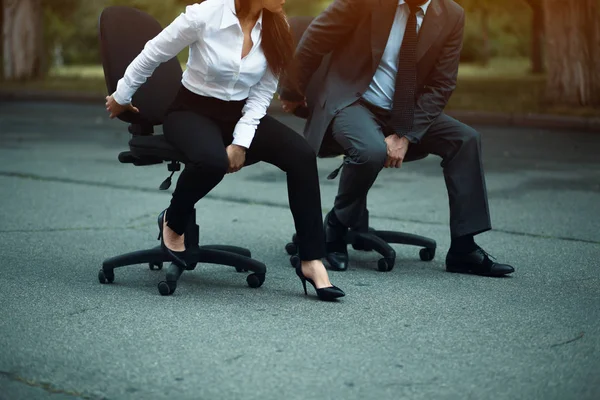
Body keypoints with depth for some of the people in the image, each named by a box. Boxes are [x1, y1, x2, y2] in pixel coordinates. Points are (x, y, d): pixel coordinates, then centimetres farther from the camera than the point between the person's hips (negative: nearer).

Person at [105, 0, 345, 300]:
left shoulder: (275, 28, -6)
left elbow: (261, 94, 1)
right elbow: (152, 54, -5)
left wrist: (242, 142, -12)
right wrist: (121, 97, 8)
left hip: (241, 114, 4)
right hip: (192, 110, -4)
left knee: (301, 154, -23)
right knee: (212, 160, -39)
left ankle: (311, 262, -20)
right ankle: (172, 224, -5)